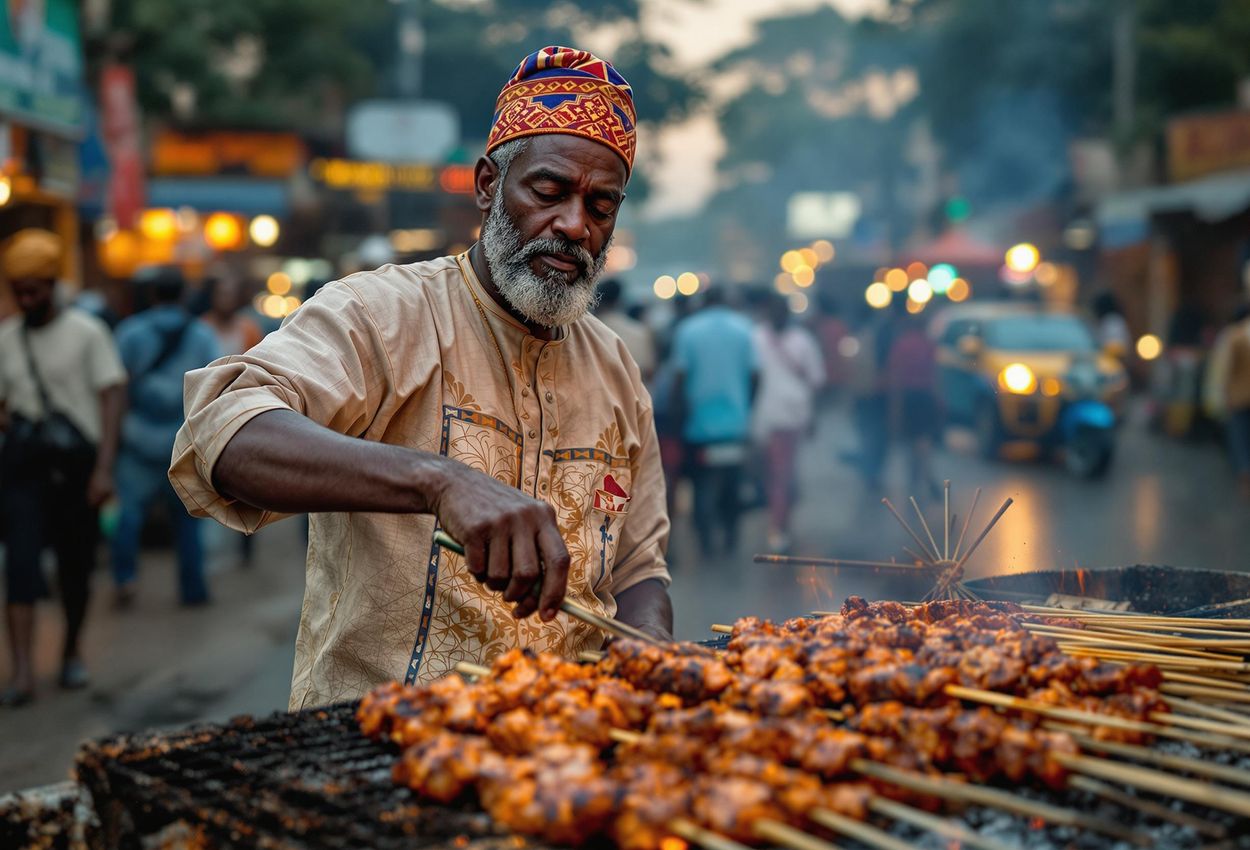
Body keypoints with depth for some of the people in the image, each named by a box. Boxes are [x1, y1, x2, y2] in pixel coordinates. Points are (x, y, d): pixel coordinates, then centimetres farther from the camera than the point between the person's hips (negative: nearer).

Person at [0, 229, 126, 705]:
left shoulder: (86, 332, -3)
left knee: (76, 565, 8)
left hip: (76, 463, -2)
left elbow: (112, 398, -7)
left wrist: (104, 468, -14)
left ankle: (73, 652, 30)